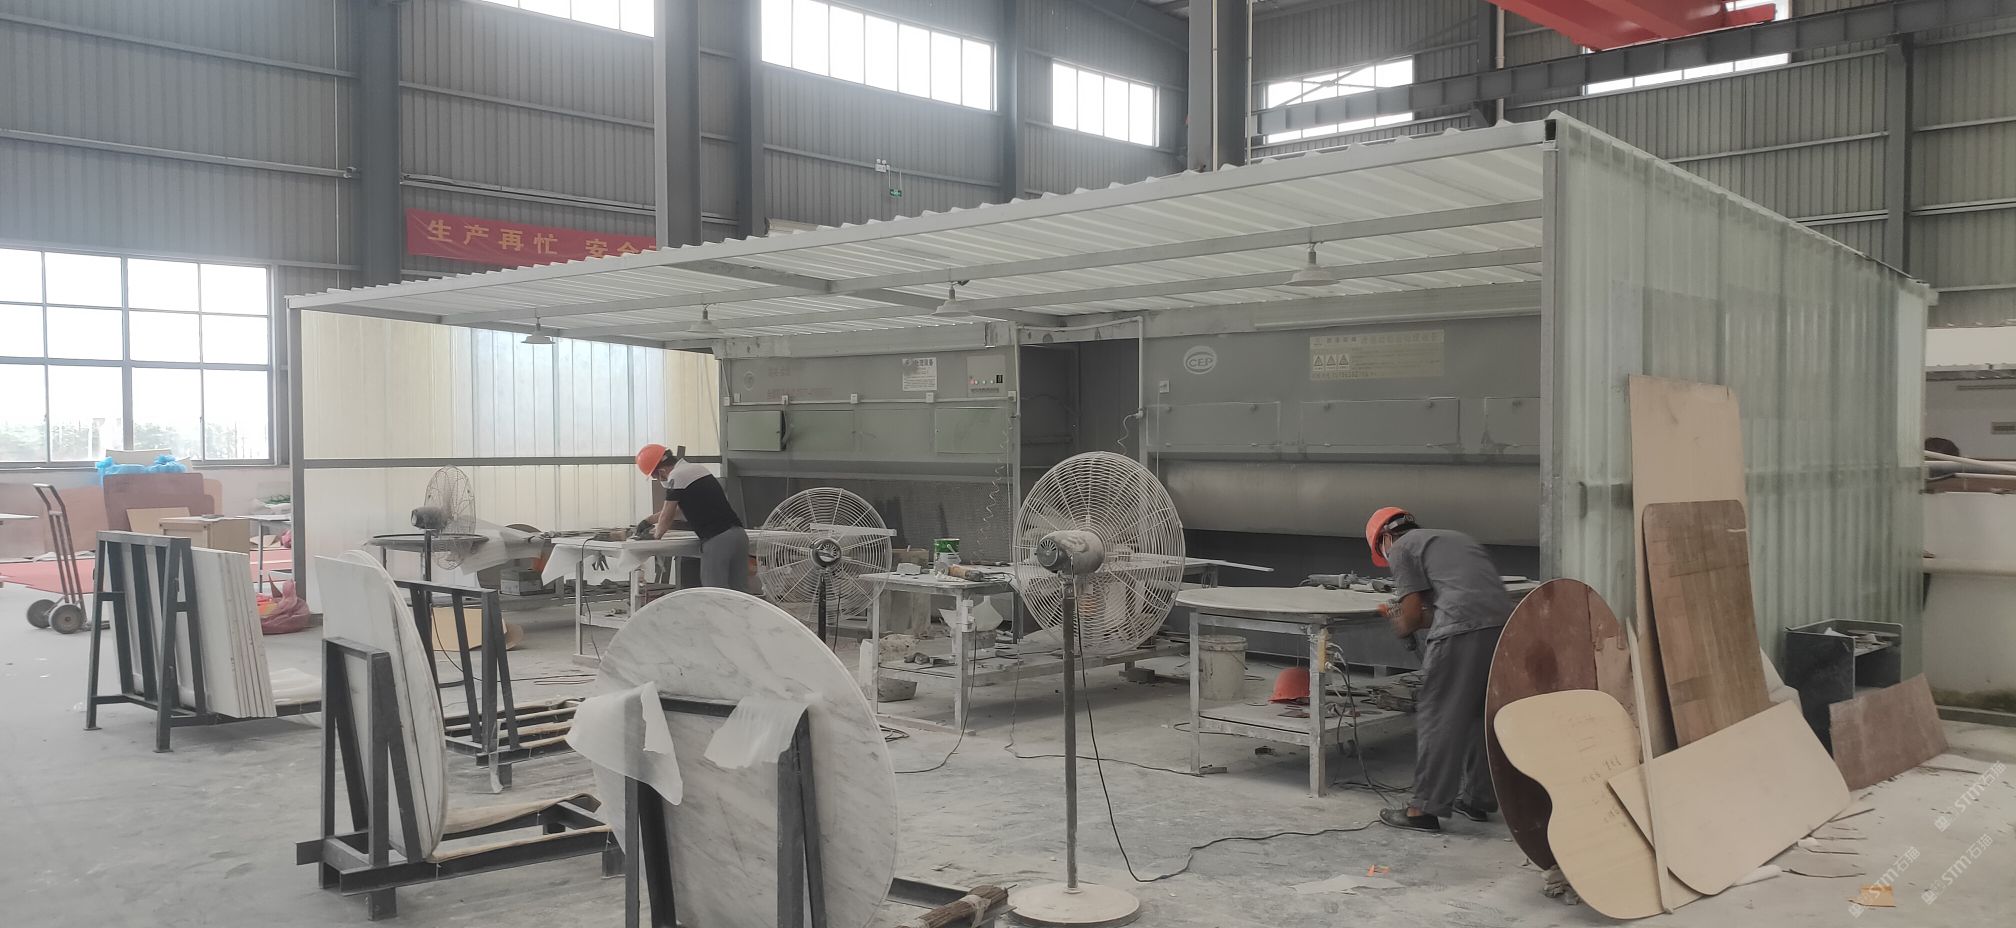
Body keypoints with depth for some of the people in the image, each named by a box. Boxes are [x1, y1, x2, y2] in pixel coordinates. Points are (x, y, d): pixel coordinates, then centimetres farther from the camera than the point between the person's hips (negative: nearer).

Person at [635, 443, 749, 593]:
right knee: (739, 594, 7)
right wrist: (650, 519, 42)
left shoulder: (677, 477, -6)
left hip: (717, 540, -8)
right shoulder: (696, 468, 22)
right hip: (738, 534, 9)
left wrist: (657, 534, 23)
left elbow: (666, 517, 3)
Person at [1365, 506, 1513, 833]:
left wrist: (1401, 628, 24)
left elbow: (1412, 613, 1)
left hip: (1462, 631, -7)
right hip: (1504, 622, 8)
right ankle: (1478, 799, 27)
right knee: (1482, 716, 19)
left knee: (1438, 717, 1)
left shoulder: (1402, 548, 10)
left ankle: (1426, 808, 4)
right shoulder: (1456, 537, 33)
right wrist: (1410, 619, 32)